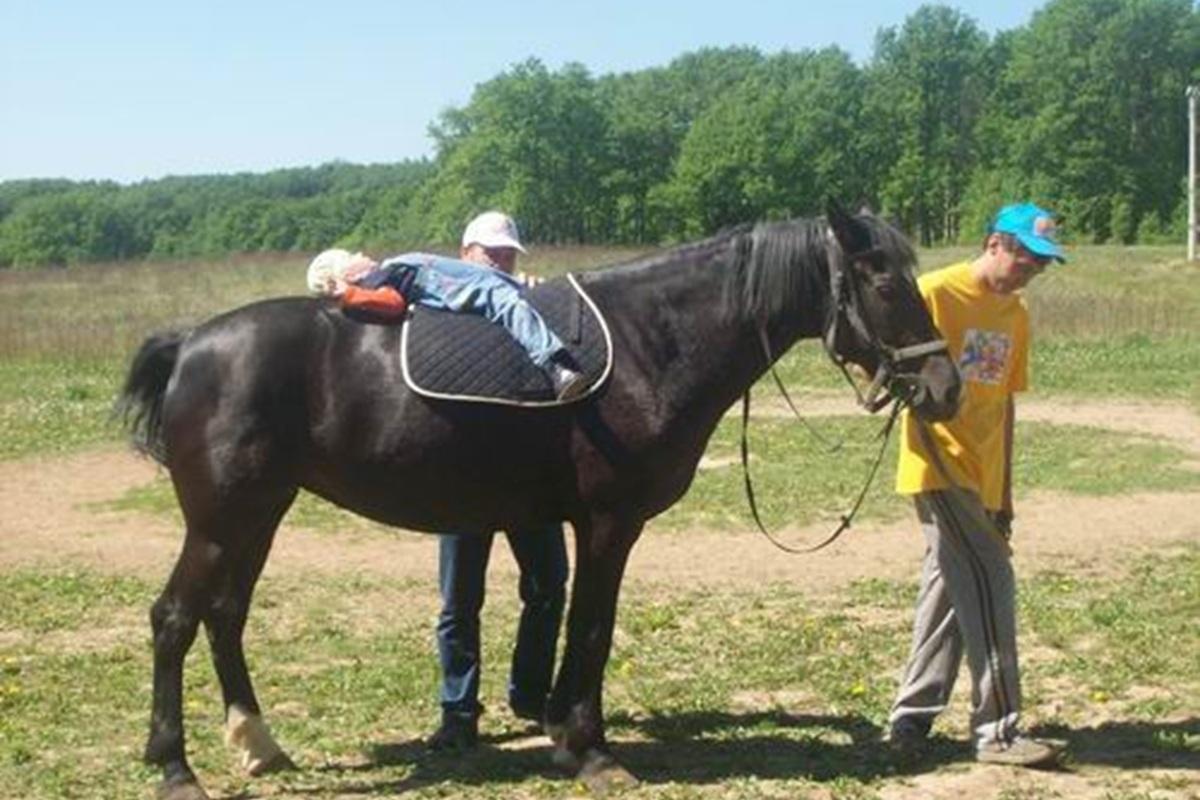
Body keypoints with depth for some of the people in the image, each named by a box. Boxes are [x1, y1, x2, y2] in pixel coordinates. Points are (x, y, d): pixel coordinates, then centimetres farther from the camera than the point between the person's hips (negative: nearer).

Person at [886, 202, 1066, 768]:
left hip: (981, 477, 8)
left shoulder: (1016, 315, 13)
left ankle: (912, 718, 22)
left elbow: (1006, 403, 17)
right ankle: (997, 729, -5)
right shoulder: (936, 293, -9)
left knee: (950, 589, 11)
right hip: (939, 467, -8)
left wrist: (1004, 493, 16)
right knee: (990, 584, -11)